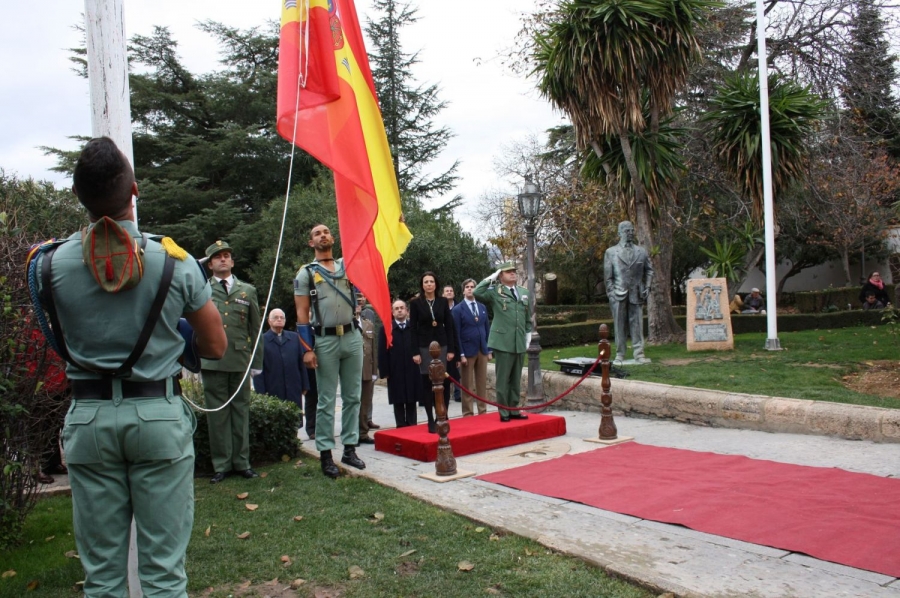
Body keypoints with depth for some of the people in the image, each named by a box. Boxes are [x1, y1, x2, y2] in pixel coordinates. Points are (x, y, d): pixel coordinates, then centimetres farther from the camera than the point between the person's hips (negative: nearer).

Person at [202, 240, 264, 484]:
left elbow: (255, 328, 12)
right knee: (217, 413, 3)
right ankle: (221, 464, 12)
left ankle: (242, 462, 16)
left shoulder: (247, 291, 12)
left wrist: (257, 362, 8)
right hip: (212, 361, -1)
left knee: (241, 411, 7)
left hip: (241, 360, 1)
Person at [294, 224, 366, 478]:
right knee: (327, 401, 1)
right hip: (325, 340, -3)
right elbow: (302, 313, -1)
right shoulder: (306, 273, 3)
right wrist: (307, 348, -8)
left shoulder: (347, 265, 12)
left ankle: (350, 448, 16)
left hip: (352, 336, 3)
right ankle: (325, 455, 8)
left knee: (352, 397, 7)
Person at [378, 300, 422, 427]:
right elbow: (382, 352, -1)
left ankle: (412, 427, 14)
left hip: (412, 371, 1)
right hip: (395, 372, -1)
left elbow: (420, 347, 5)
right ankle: (401, 427, 10)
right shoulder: (385, 329, 3)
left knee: (412, 401, 7)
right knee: (398, 402, 4)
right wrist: (384, 372, -7)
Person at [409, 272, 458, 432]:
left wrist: (451, 349, 0)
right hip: (424, 347, -2)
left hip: (442, 345, 2)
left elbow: (449, 326, 5)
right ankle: (431, 421, 7)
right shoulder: (415, 303, -1)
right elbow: (413, 328, -3)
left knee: (443, 382, -1)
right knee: (427, 383, 2)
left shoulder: (443, 301, 5)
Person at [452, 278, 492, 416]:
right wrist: (461, 354, -13)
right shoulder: (458, 309, -5)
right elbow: (456, 333, -8)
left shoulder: (482, 307, 11)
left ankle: (483, 411, 17)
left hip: (482, 350, 5)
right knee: (467, 385, 2)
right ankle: (468, 413, 9)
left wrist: (489, 350, 7)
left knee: (482, 383, 9)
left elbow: (487, 329, 12)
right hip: (468, 351, -4)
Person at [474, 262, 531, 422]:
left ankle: (514, 410, 22)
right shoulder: (495, 292, -2)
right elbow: (477, 293, -20)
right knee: (503, 380, 0)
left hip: (520, 343, 5)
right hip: (503, 342, -5)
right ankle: (504, 412, 9)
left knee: (516, 380, 12)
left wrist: (528, 334, 12)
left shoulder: (524, 292, 14)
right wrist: (490, 278, -12)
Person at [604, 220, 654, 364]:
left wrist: (647, 287, 2)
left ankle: (639, 354, 3)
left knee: (637, 324, 0)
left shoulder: (642, 251, 12)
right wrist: (611, 292, -3)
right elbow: (607, 275, 4)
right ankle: (620, 354, 8)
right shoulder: (611, 252, 7)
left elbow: (649, 270, 15)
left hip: (636, 294, 1)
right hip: (619, 294, -1)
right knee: (620, 325, 2)